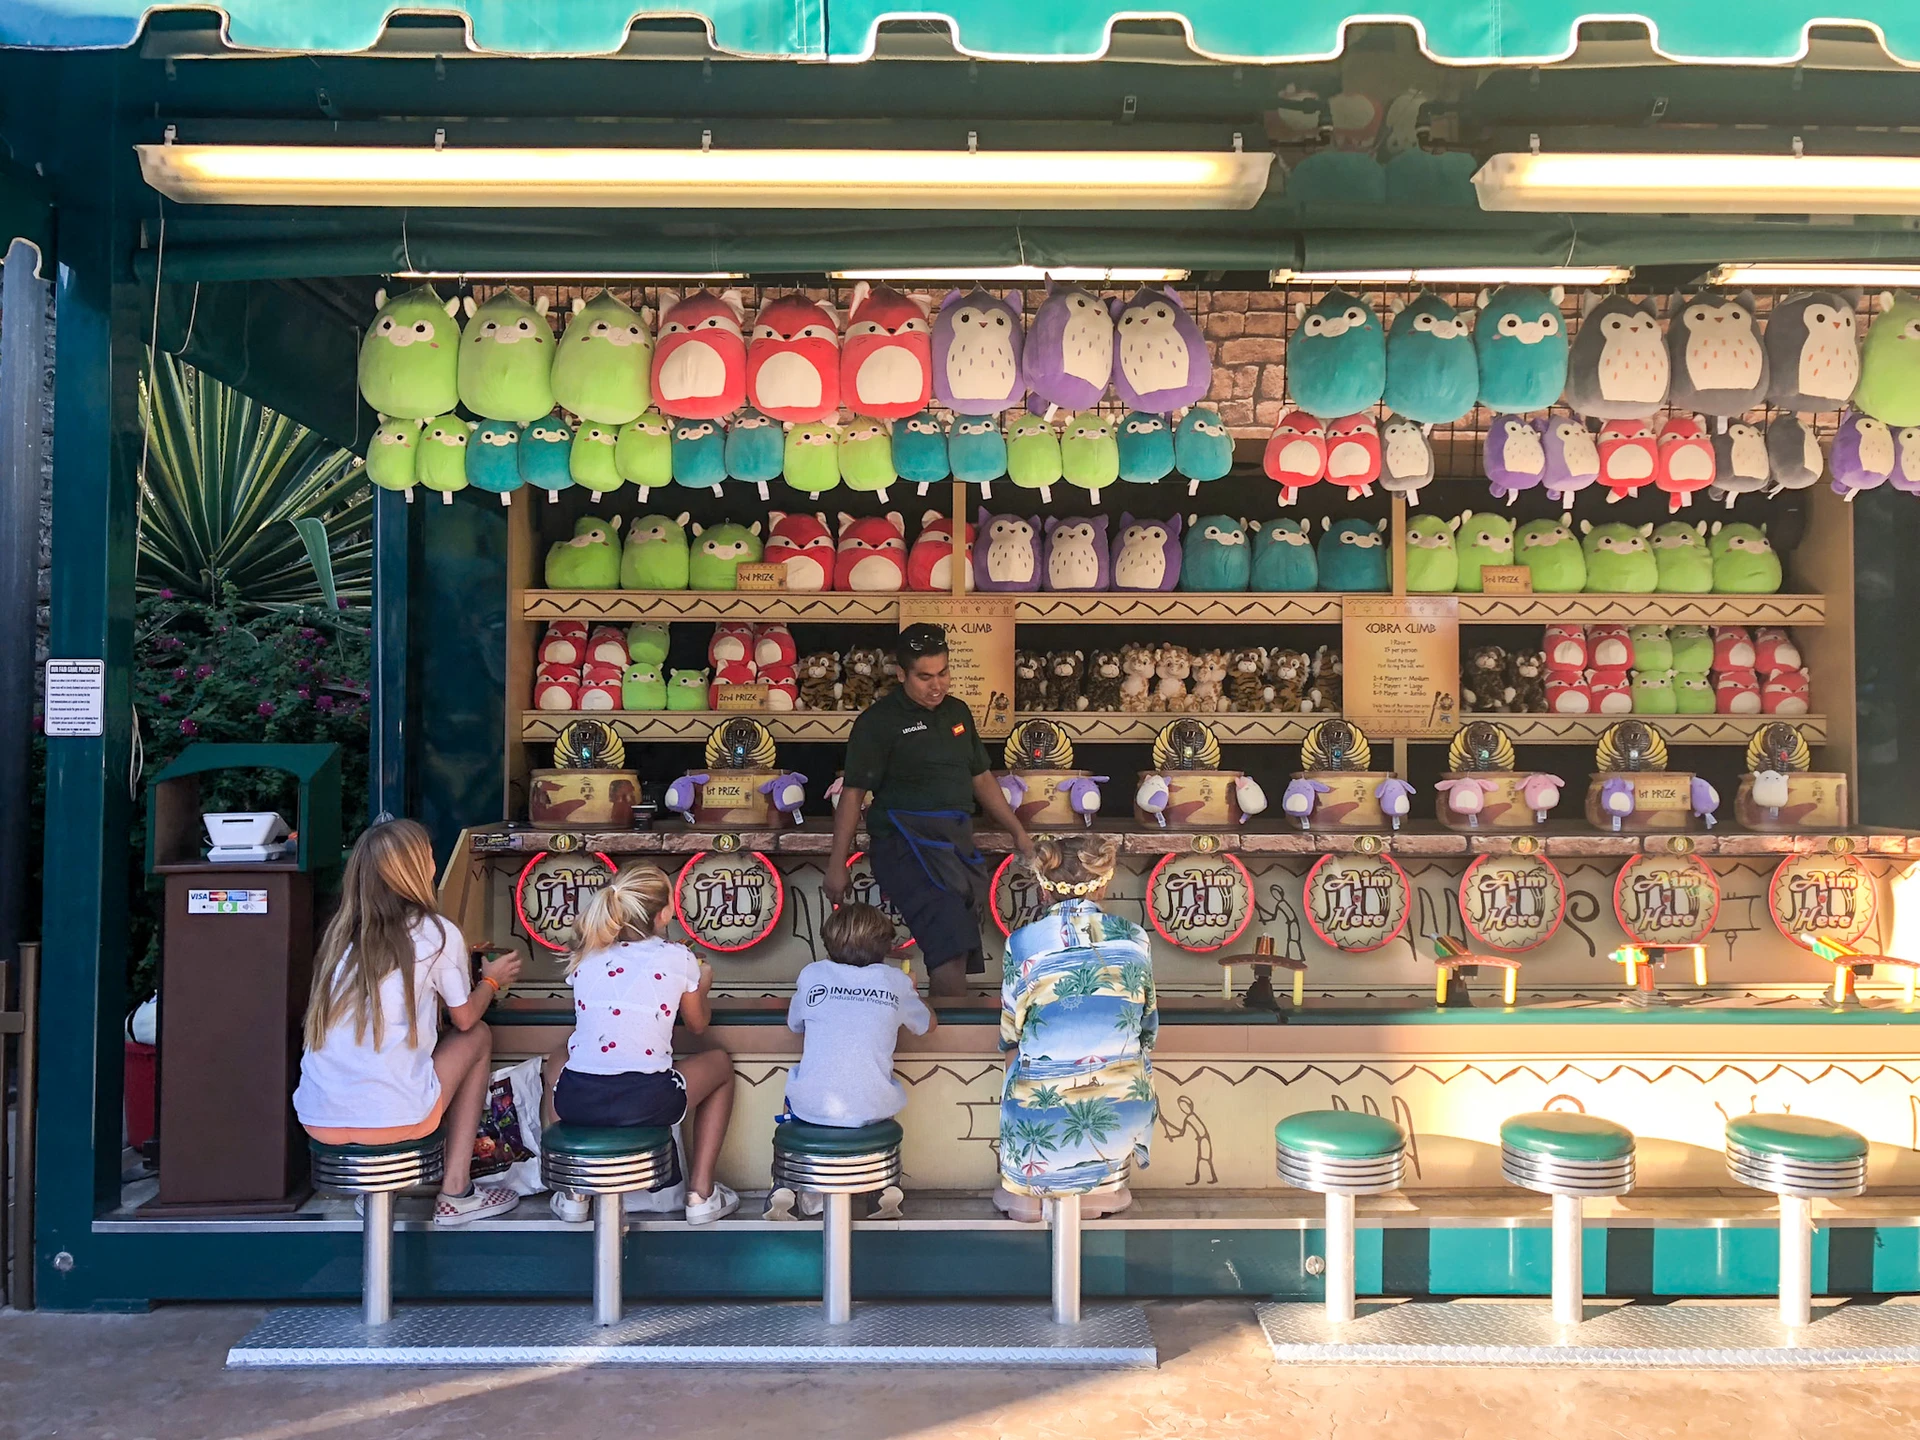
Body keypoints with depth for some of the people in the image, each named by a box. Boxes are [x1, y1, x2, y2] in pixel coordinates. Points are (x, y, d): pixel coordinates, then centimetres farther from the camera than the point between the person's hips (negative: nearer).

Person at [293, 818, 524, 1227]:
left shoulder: (341, 931, 10)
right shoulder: (437, 934, -3)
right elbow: (465, 1017, 10)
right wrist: (491, 981, 31)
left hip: (319, 1120, 6)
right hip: (391, 1117, -5)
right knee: (478, 1038, 19)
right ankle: (455, 1193, 16)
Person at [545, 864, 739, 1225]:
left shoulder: (584, 956, 12)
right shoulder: (678, 958, 4)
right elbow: (698, 1025, 19)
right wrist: (701, 986, 41)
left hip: (574, 1103, 3)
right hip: (645, 1105, -3)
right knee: (720, 1063, 28)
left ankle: (574, 1192, 32)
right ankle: (700, 1194, 23)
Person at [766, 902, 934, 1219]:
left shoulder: (812, 974, 4)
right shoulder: (896, 981, 4)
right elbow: (928, 1024, 22)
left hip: (812, 1107, 0)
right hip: (872, 1110, 0)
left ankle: (788, 1184, 22)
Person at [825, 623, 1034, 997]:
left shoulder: (957, 711, 17)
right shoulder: (879, 721, -3)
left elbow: (981, 777, 25)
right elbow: (853, 793, -5)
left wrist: (1018, 832, 21)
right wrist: (837, 865, -9)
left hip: (959, 840, 7)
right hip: (907, 840, -7)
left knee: (956, 953, 7)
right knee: (949, 946, -22)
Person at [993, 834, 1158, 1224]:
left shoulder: (1022, 944, -6)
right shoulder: (1134, 939, 1)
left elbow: (1011, 1038, 4)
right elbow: (1147, 1032, 11)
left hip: (1043, 1105, -1)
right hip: (1120, 1109, 1)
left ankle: (1029, 1195, 25)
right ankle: (1102, 1192, 29)